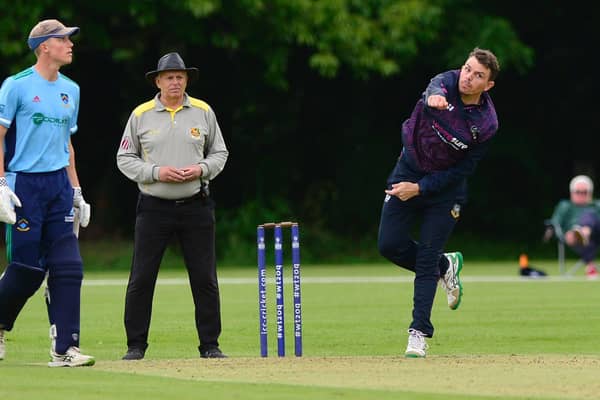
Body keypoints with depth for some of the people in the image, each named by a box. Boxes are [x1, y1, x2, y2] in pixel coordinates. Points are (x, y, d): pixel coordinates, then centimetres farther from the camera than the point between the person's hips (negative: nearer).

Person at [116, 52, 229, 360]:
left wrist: (201, 169, -8)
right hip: (154, 207, -1)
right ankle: (136, 345, 6)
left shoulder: (203, 112, 7)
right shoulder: (141, 115, 2)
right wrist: (156, 172, -12)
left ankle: (210, 345, 9)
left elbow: (219, 153, 13)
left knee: (205, 278, 1)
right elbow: (125, 158, 3)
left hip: (195, 205, 1)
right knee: (141, 278, -3)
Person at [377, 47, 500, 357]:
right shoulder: (449, 81, -15)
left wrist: (420, 188, -18)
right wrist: (434, 97, -66)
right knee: (389, 245, -1)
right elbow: (437, 86, -40)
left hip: (444, 186, -3)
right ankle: (446, 267, 26)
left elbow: (462, 170, -13)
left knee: (426, 259, -6)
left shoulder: (486, 124, -19)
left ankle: (419, 333, 1)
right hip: (409, 170, 3)